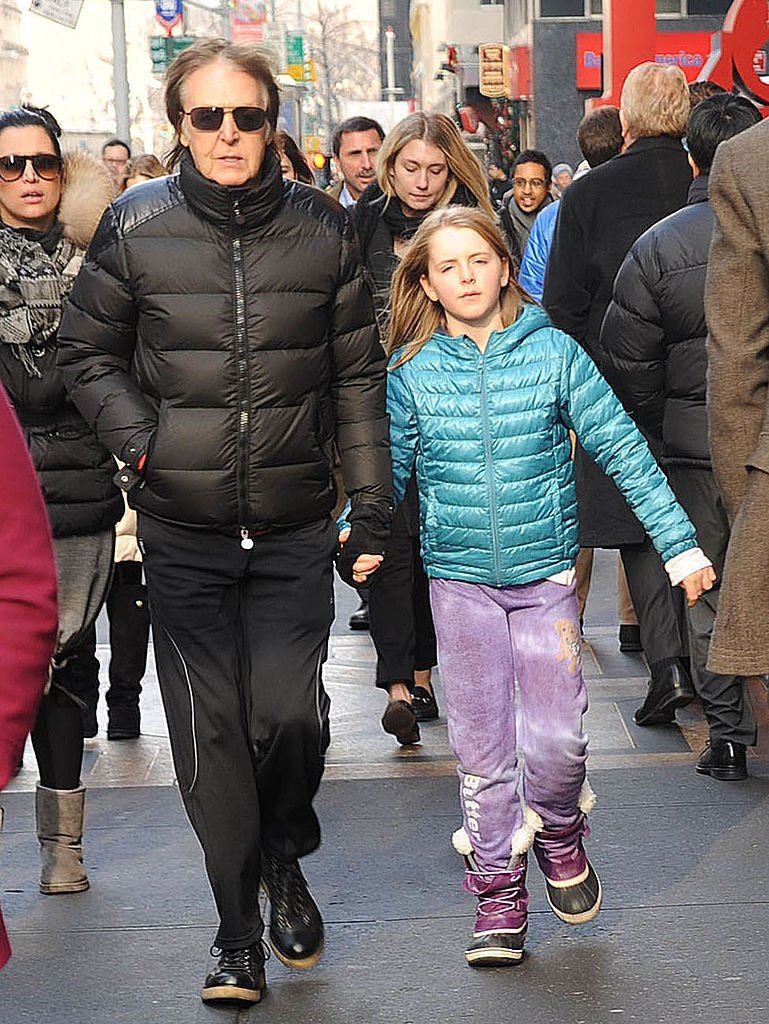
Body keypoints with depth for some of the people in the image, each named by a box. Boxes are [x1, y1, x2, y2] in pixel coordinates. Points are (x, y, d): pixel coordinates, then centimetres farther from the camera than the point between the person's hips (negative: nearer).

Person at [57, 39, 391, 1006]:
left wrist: (371, 509, 4)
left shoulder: (322, 227, 1)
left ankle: (285, 858, 25)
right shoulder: (136, 226, -2)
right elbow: (87, 352, 10)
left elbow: (358, 376, 7)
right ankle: (239, 933, 16)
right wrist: (140, 439, -5)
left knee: (289, 713, -8)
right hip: (182, 528, 0)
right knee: (210, 728, 1)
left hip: (296, 526, 0)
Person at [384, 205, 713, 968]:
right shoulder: (412, 372, -1)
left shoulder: (552, 352, -4)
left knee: (555, 736, -7)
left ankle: (557, 834, 25)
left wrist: (681, 545, -4)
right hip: (459, 577, 1)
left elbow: (622, 449, -2)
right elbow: (388, 469, 8)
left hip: (546, 571, -1)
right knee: (481, 745, 4)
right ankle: (498, 894, 17)